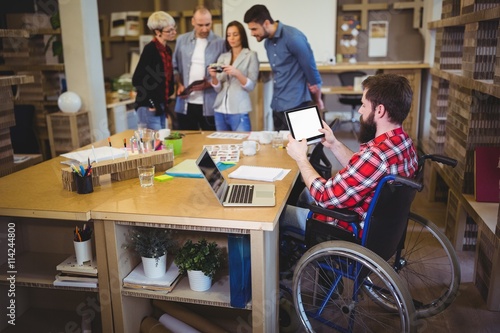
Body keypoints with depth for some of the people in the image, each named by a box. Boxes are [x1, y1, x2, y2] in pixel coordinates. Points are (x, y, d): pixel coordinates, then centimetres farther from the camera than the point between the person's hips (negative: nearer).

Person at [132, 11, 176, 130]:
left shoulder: (167, 50, 11)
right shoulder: (150, 49, -14)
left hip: (161, 105, 8)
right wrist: (150, 103, -15)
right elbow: (137, 79, -18)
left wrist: (166, 101, 9)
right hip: (149, 106, -8)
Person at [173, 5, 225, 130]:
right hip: (185, 104, 3)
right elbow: (175, 67, 13)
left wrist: (209, 84, -17)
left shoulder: (220, 43, -2)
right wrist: (179, 85, -2)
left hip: (209, 105, -2)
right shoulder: (181, 40, 8)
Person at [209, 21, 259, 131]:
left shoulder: (251, 55, 1)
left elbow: (251, 86, -7)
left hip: (239, 111, -4)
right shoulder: (222, 57, 13)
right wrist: (214, 77, -11)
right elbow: (218, 88, 8)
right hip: (220, 110, 5)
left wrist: (237, 74, -23)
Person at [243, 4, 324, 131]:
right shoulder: (268, 42, 9)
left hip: (295, 106, -7)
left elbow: (310, 68, -9)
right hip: (277, 106, 8)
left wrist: (318, 101, 2)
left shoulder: (293, 37, -16)